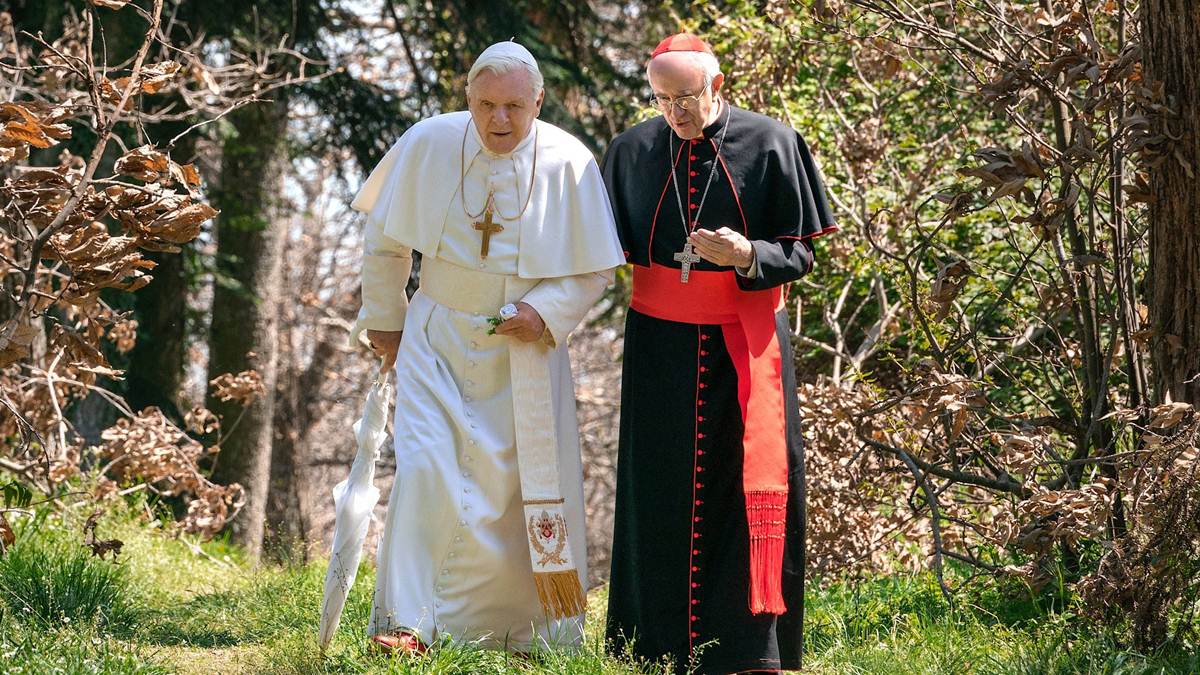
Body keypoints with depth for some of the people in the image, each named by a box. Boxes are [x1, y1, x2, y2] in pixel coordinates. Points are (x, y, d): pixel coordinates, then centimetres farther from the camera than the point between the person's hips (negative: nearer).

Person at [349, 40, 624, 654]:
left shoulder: (569, 164, -12)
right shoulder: (428, 144, -10)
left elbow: (594, 269, -2)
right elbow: (384, 240, 5)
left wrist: (546, 313, -17)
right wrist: (384, 319, 10)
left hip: (525, 346, 0)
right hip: (439, 339, 0)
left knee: (518, 484, 4)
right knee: (425, 467, -14)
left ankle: (514, 628, 18)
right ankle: (407, 623, -10)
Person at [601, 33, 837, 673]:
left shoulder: (770, 145, -5)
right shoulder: (632, 150, 3)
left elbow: (799, 256, -4)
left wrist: (747, 255, -24)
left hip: (745, 349, -2)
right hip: (660, 346, 2)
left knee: (746, 495, -2)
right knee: (660, 496, 5)